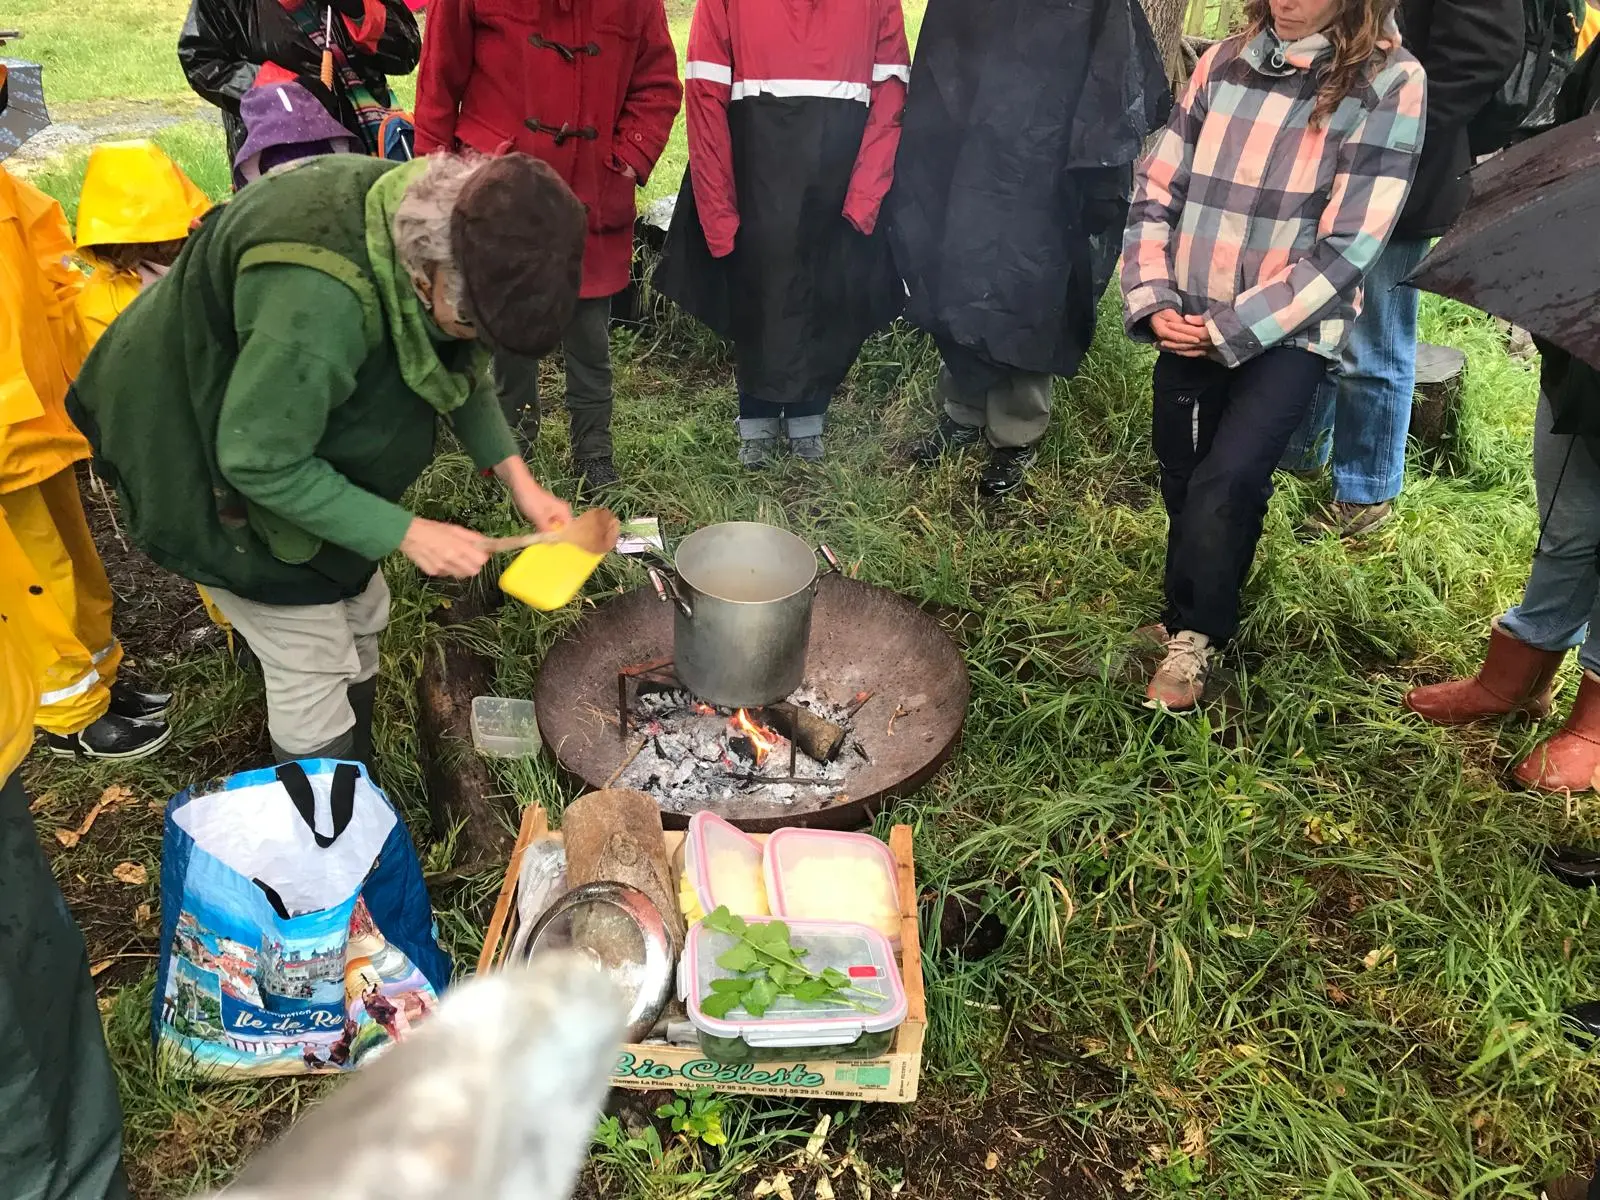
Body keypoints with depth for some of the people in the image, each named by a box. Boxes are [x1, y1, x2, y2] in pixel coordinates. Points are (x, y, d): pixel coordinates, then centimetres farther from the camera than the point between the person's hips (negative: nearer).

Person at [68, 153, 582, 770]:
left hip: (302, 424, 8)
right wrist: (404, 532, -27)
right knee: (313, 663, -2)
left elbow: (458, 367, 2)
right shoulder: (320, 301, -43)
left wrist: (515, 474, -8)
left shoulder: (435, 221, -16)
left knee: (360, 616, 16)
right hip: (206, 461, -8)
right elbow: (260, 463, -31)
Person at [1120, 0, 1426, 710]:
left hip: (1288, 332, -4)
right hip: (1189, 325, 4)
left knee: (1225, 483, -17)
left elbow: (1347, 249, -13)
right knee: (1183, 484, 9)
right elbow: (1157, 191, 6)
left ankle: (1192, 636, 5)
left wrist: (1232, 327, -16)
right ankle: (1194, 618, 31)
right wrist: (1152, 298, -8)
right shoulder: (1224, 63, 4)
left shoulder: (1390, 84, -9)